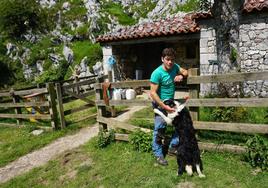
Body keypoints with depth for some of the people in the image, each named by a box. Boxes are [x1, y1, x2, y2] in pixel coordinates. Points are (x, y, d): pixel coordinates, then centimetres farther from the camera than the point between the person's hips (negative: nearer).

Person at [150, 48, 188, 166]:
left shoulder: (174, 67, -2)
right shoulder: (157, 73, -22)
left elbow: (185, 72, 17)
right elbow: (153, 93, -23)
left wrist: (181, 75, -8)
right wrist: (164, 107, -26)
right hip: (160, 104, -7)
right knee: (159, 130, 0)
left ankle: (173, 146, 23)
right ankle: (158, 155, 16)